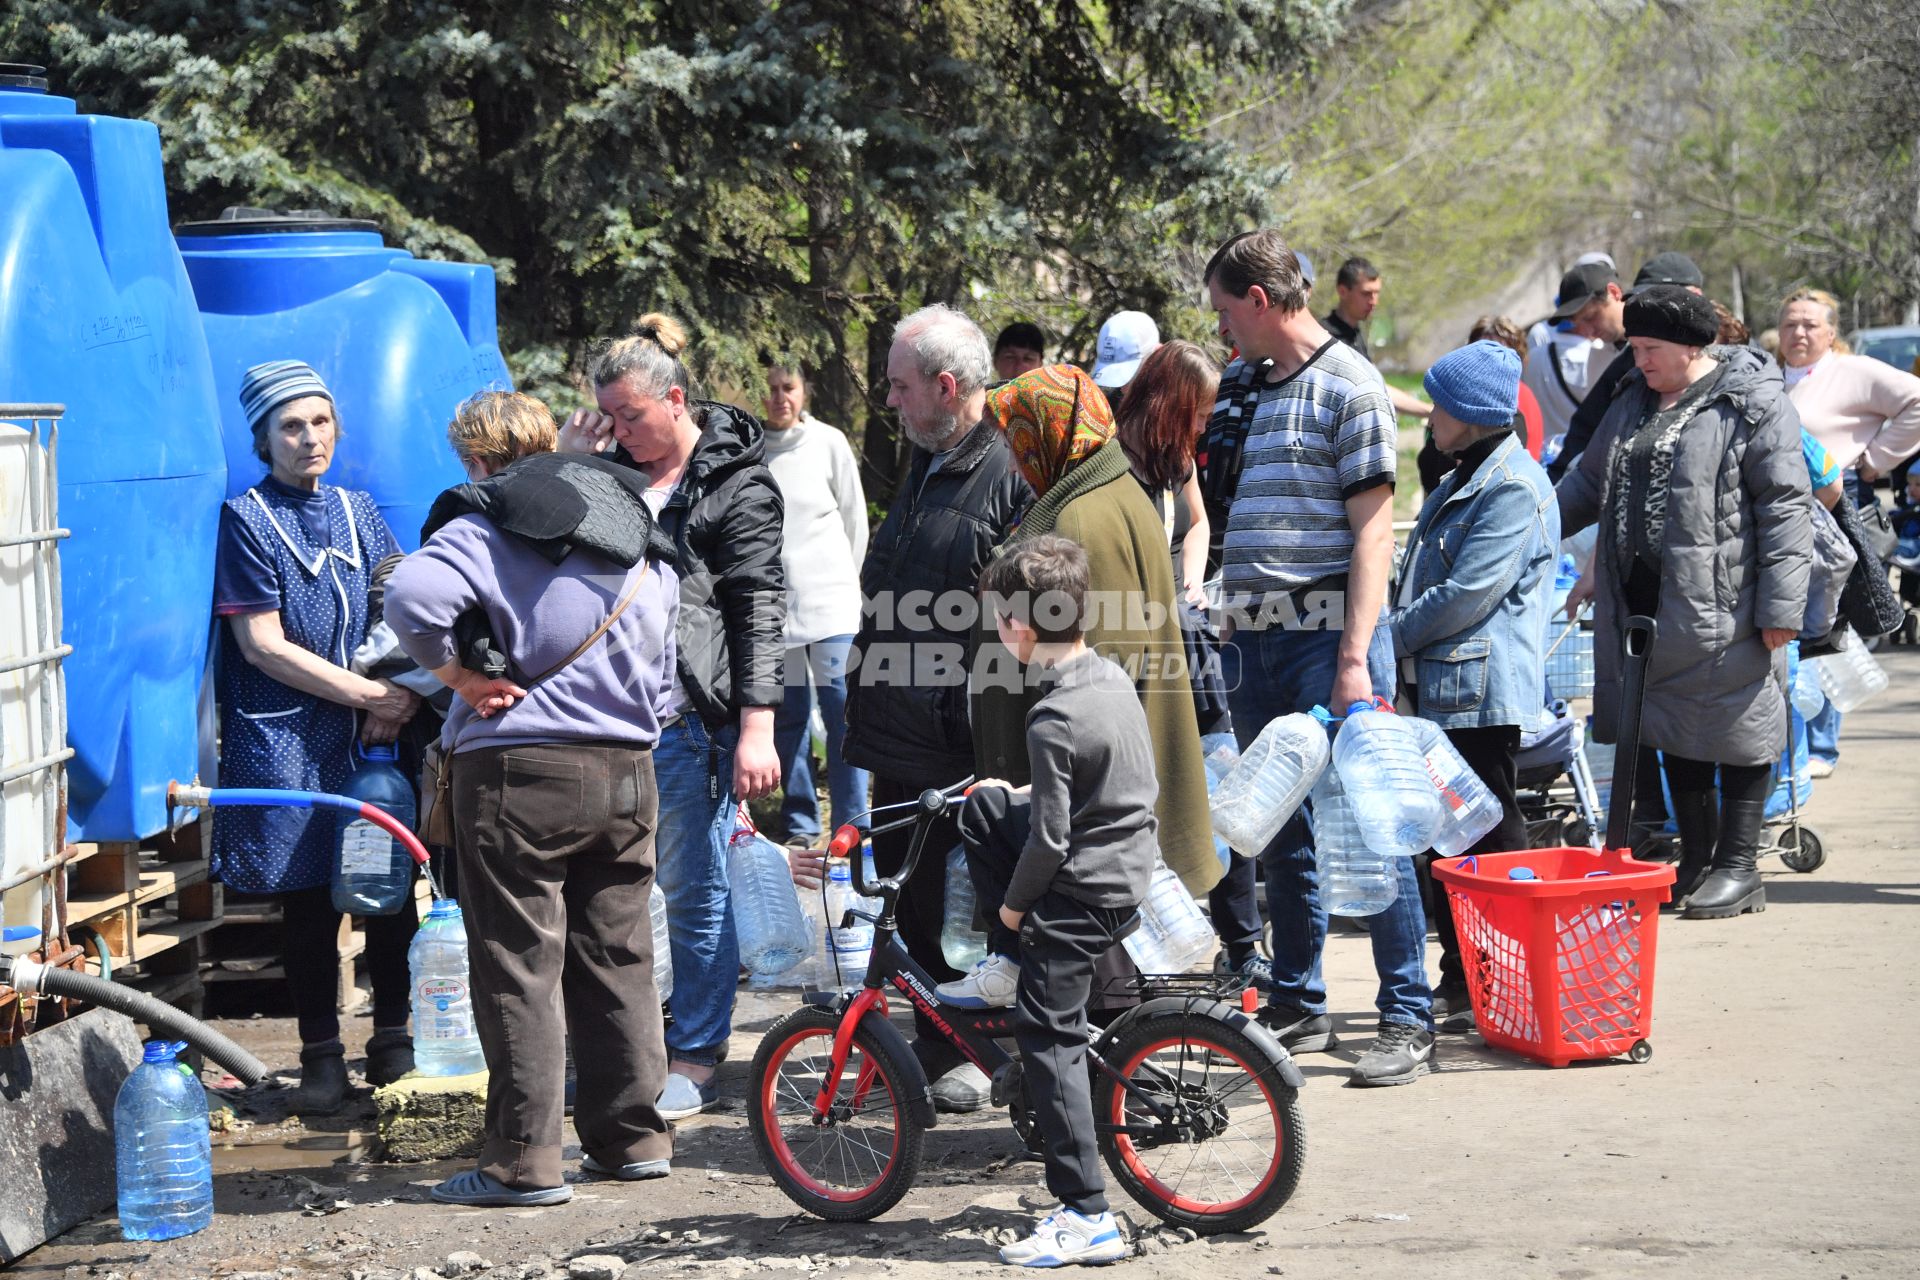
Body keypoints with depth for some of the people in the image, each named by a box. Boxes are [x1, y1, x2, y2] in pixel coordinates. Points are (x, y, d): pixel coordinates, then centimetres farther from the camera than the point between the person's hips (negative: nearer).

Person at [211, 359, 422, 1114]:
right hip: (289, 740, -4)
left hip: (374, 736, 4)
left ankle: (393, 1044, 15)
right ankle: (321, 1058, 11)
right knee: (308, 903, 1)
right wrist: (368, 694, -12)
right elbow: (264, 644, -8)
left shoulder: (357, 512, 12)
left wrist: (396, 697, -8)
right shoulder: (247, 519, -2)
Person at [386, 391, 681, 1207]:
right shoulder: (639, 536, 15)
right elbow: (665, 670, 19)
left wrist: (454, 673, -12)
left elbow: (412, 597, -25)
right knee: (619, 956, 14)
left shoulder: (484, 526, -6)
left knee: (519, 965, -1)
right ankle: (634, 1138, 21)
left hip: (521, 770, -6)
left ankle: (525, 1161, 0)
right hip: (628, 772, 6)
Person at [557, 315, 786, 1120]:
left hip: (689, 726, -6)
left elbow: (759, 611, -8)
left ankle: (695, 1062, 11)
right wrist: (567, 468, 4)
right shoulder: (610, 466, 14)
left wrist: (757, 727, -15)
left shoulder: (735, 484, -4)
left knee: (693, 894, 2)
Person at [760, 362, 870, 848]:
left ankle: (854, 824, -2)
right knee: (787, 716, 7)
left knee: (843, 709, -7)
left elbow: (855, 517, 10)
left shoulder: (829, 443, 1)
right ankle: (798, 824, 16)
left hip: (831, 599, -1)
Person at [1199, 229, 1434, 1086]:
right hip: (1253, 637, 7)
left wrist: (1355, 659, -19)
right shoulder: (1241, 382, 14)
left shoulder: (1347, 385, -7)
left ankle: (1408, 1020, -1)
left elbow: (1372, 530, -12)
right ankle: (1298, 1009, 22)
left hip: (1327, 633, -7)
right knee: (1282, 831, 12)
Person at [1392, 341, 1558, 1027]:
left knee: (1491, 841, -5)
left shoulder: (1515, 488, -14)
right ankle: (1458, 984, 19)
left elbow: (1469, 593, -20)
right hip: (1441, 688, 10)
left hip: (1484, 693, -10)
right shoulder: (1460, 482, 19)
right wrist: (1399, 647, 11)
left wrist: (1391, 638, -11)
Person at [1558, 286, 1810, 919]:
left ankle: (1738, 867, 8)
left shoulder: (1753, 404, -9)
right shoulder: (1634, 401, 15)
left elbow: (1786, 508, -12)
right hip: (1646, 601, 8)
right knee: (1673, 730, 13)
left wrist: (1781, 605, -17)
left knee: (1735, 727, 0)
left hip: (1723, 606, -8)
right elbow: (1591, 482, 26)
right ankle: (1696, 860, 24)